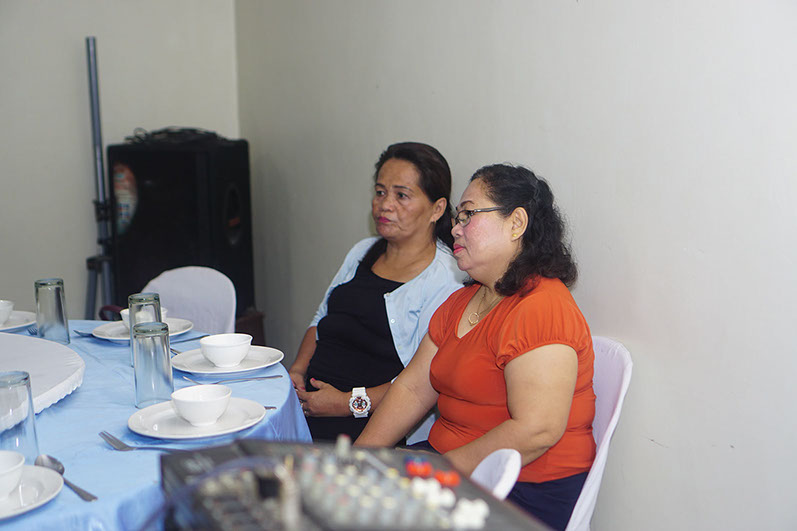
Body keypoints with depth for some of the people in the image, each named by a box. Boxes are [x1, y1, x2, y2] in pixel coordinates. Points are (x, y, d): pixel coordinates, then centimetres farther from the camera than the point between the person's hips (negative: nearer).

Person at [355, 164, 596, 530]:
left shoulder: (542, 309, -19)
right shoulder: (461, 302, 12)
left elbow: (536, 431, -26)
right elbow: (412, 388, 10)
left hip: (525, 495, -8)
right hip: (450, 464, 8)